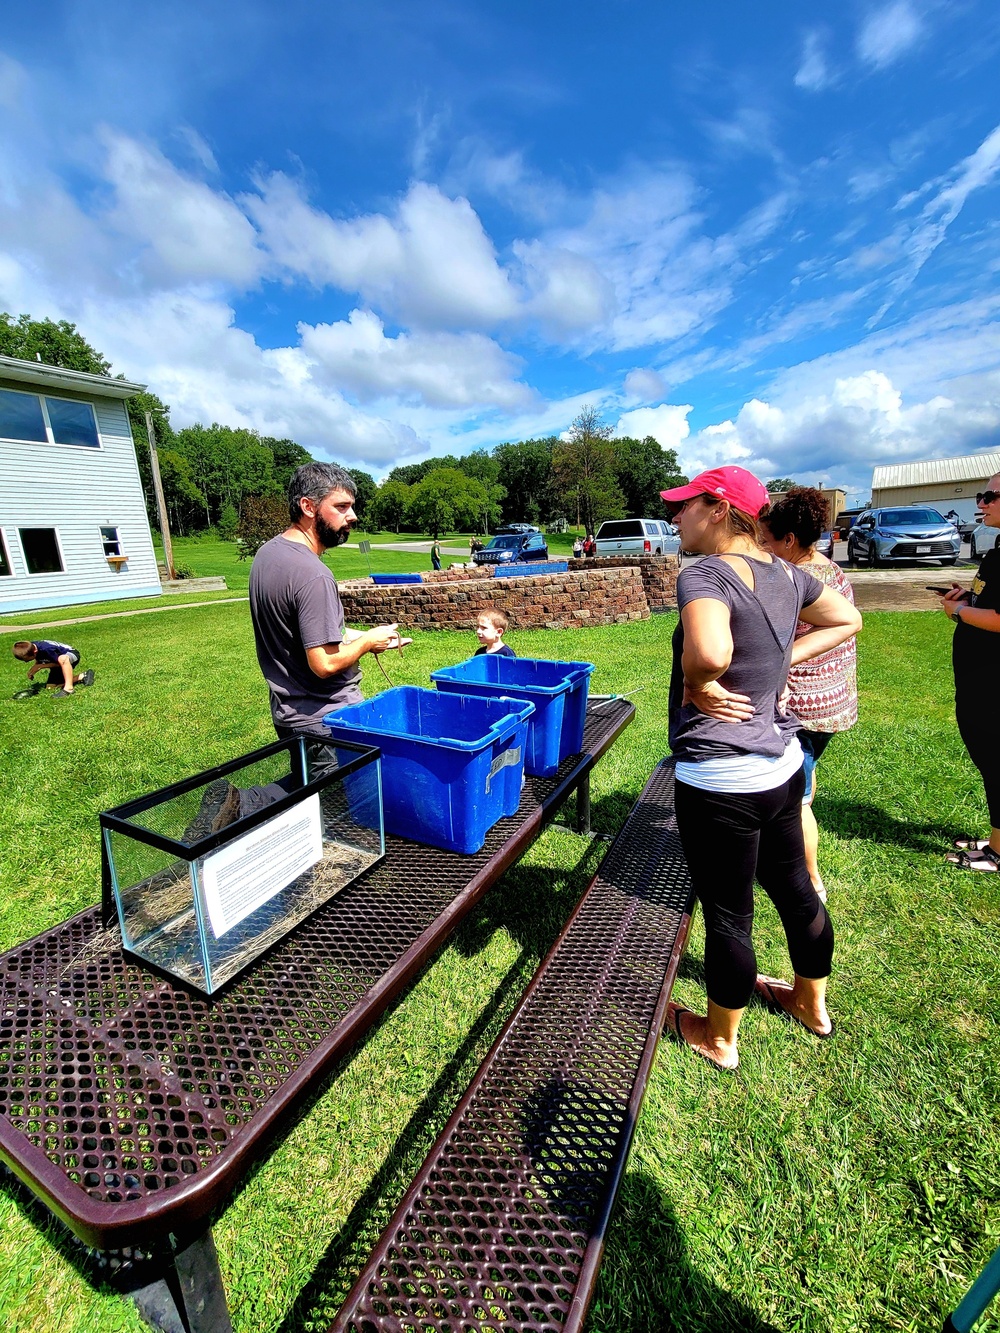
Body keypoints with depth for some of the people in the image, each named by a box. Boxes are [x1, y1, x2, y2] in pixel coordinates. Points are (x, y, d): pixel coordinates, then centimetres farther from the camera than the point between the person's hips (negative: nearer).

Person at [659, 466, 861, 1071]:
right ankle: (812, 1003, 52)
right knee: (794, 888, 26)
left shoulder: (706, 574, -21)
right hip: (782, 764, 8)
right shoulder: (784, 572, 4)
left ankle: (719, 1039, 37)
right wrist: (779, 662, 8)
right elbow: (847, 619, 19)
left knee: (728, 914, 12)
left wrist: (698, 686, -19)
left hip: (720, 780, -8)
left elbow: (709, 654, -40)